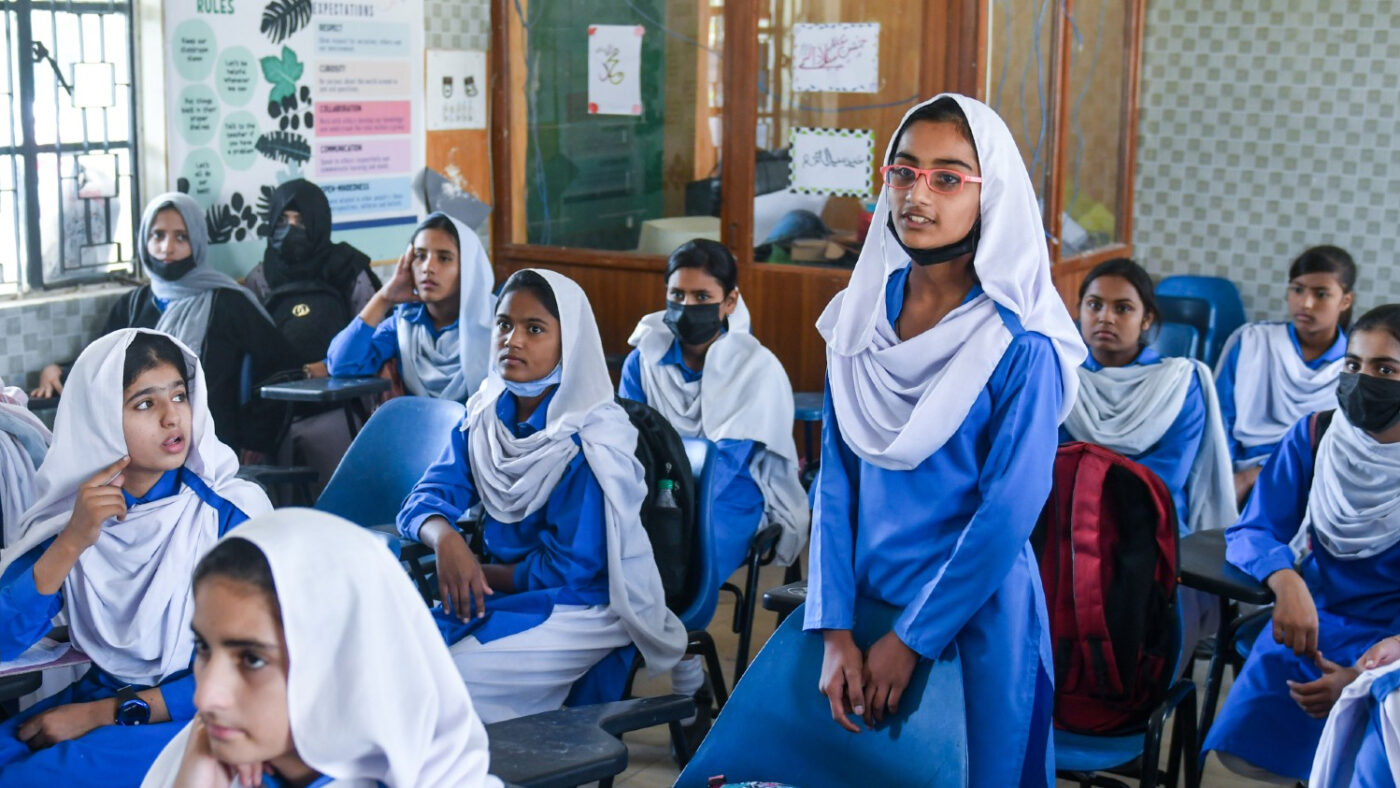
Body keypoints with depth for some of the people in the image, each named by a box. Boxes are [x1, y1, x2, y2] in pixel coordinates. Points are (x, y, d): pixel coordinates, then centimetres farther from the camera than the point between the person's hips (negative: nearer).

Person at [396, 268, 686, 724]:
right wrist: (445, 540, -26)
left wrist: (483, 575, -11)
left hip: (579, 606, -6)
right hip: (504, 591, 7)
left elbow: (570, 568, -19)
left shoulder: (589, 442, -19)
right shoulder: (487, 414, 1)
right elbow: (427, 497, -4)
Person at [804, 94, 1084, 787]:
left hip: (972, 611, -4)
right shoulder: (859, 320, 1)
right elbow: (835, 482, -1)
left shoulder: (1020, 345, -13)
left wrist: (911, 639, -14)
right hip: (863, 598, 4)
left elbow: (1010, 510, -16)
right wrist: (835, 632, -8)